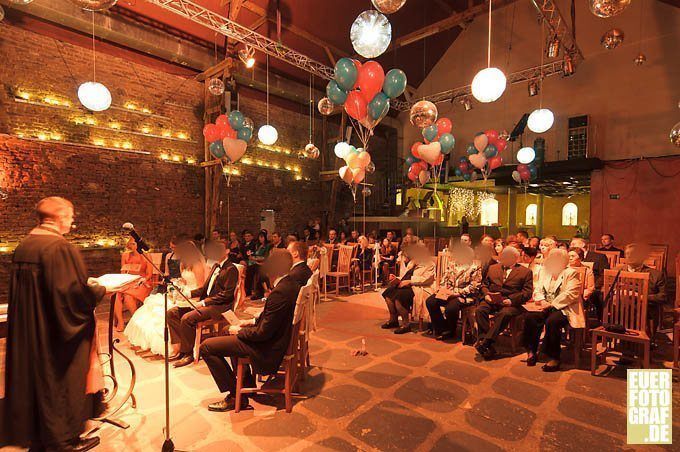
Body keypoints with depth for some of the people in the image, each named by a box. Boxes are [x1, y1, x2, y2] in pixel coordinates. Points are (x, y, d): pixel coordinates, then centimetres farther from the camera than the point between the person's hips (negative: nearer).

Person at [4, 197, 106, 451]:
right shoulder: (60, 247, -22)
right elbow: (73, 292, -26)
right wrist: (99, 291, -10)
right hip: (56, 334, -8)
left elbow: (21, 291, 15)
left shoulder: (23, 246, 5)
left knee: (34, 378, 19)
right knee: (59, 381, 7)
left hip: (26, 332, 8)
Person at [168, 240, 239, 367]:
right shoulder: (215, 266, 19)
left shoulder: (231, 269, -10)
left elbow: (227, 294, -18)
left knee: (187, 318, -27)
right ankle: (182, 347, 4)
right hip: (206, 303, 10)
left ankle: (188, 353, -8)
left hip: (218, 307, -10)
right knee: (172, 313, 0)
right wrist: (189, 293, 5)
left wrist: (204, 302, -19)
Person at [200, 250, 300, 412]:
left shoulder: (279, 292, -31)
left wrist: (239, 330, -9)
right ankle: (248, 386, 37)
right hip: (278, 337, 10)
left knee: (206, 347, -4)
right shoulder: (291, 284, 0)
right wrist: (253, 321, 9)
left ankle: (235, 396, 7)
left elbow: (263, 333, -25)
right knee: (233, 335, 33)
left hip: (268, 347, -10)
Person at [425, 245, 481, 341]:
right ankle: (441, 328, 4)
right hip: (448, 293, 6)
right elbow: (444, 278, 12)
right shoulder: (451, 264, 9)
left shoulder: (474, 268, -9)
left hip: (465, 296, -6)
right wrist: (443, 289, -8)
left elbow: (474, 287, -15)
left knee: (450, 308, -33)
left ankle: (450, 332, 0)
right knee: (430, 301, -14)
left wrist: (456, 293, -20)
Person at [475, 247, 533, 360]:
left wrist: (511, 300, -15)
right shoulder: (493, 268, 23)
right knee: (480, 310, -28)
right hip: (491, 300, 4)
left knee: (504, 313, -36)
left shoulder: (525, 272, 10)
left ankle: (486, 342, -35)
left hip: (511, 303, -3)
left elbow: (527, 292, 0)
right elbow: (484, 284, 23)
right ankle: (483, 339, -27)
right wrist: (486, 294, 0)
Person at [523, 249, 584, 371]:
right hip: (547, 307, 6)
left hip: (564, 308, -6)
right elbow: (537, 290, 15)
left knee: (551, 321, -35)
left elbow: (569, 295, -14)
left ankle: (554, 358, -21)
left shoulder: (571, 273, -1)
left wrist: (551, 304, -19)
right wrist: (542, 301, -6)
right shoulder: (545, 272, 19)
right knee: (529, 316, -22)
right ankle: (531, 351, -11)